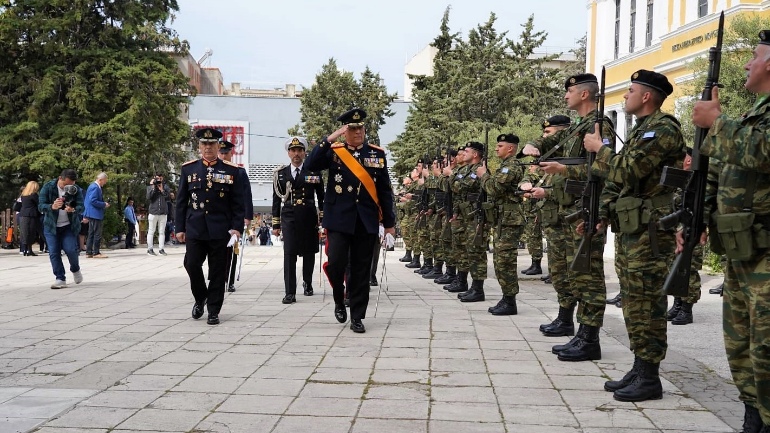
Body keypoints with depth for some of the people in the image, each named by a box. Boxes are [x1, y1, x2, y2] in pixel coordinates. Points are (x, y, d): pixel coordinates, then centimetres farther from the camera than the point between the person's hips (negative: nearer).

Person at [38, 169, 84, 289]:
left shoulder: (77, 190, -7)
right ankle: (60, 279, 3)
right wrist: (52, 207, -36)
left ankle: (75, 270, 20)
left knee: (71, 249, -10)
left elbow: (81, 206, -12)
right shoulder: (48, 187, -9)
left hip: (69, 226, 0)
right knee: (54, 252, -5)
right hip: (51, 226, 0)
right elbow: (40, 206, -14)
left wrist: (73, 210, -37)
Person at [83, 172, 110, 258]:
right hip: (95, 214, -11)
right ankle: (96, 253, -3)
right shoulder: (95, 187, -16)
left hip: (92, 214, 11)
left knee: (91, 234, 12)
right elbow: (93, 201, -23)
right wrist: (104, 204, -14)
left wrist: (104, 204, 14)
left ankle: (89, 253, 15)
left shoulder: (93, 186, 16)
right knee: (97, 234, -6)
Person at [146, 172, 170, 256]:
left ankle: (161, 249, 7)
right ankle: (150, 249, 5)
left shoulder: (165, 186, 9)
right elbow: (148, 197, -8)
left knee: (162, 232, 3)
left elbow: (168, 197, -4)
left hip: (163, 212, 1)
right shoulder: (150, 187, 7)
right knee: (151, 231, 2)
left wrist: (162, 190, -12)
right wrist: (152, 187, -10)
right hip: (153, 212, -1)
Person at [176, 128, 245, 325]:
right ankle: (200, 298, 24)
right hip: (195, 228, 1)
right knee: (191, 264, -4)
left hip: (220, 230, -1)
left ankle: (213, 311, 13)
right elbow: (181, 201, 8)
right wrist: (180, 227, 4)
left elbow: (238, 203, 3)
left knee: (218, 271, 2)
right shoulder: (188, 169, 7)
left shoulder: (232, 170, 2)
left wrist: (236, 227, -6)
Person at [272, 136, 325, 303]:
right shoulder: (281, 174, 7)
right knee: (289, 254, -9)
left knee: (309, 252, 10)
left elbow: (321, 197, 8)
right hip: (289, 218, 0)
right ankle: (290, 292, -10)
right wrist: (276, 224, 5)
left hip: (309, 218, 1)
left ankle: (307, 283, 32)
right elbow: (277, 200, 9)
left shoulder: (314, 172, 5)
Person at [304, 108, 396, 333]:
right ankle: (339, 300, 18)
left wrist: (389, 222, 5)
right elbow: (310, 165, -15)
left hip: (366, 221, 2)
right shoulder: (333, 151, 2)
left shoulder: (377, 153, 6)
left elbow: (385, 191, 7)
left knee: (361, 270, 4)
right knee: (336, 263, -11)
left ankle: (357, 317, 13)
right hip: (339, 219, -1)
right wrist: (329, 139, -19)